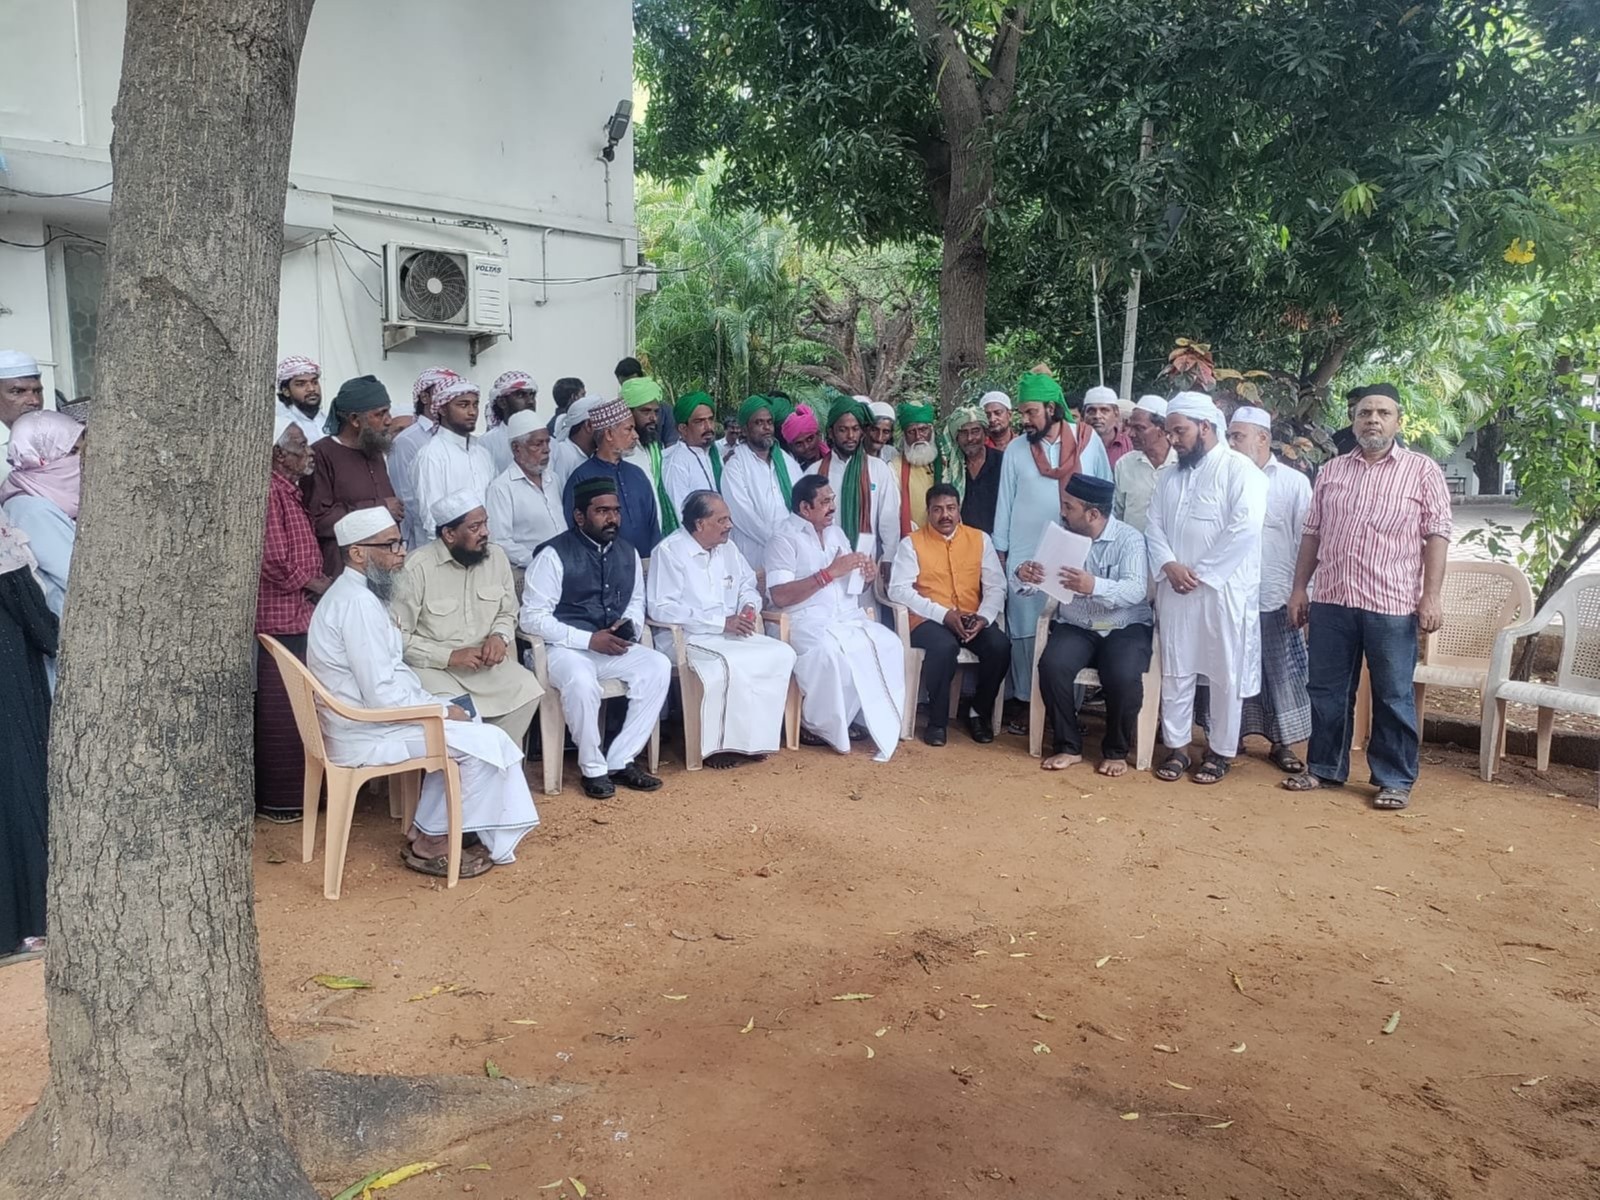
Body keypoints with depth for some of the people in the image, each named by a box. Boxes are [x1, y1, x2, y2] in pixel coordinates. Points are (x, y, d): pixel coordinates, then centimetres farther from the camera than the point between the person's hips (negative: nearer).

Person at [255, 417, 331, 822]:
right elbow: (275, 561, -21)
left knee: (297, 707, 15)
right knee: (281, 712, -2)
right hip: (280, 618, -10)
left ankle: (294, 790, 25)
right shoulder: (269, 491, -16)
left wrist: (322, 582, 8)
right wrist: (319, 584, -9)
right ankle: (277, 800, 8)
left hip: (299, 615, 10)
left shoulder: (290, 489, 15)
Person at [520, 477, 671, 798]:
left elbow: (636, 602, 21)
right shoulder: (554, 555, -11)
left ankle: (620, 760, -12)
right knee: (581, 681, -37)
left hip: (614, 648, 6)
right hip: (566, 648, -5)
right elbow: (532, 617, -13)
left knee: (658, 666, -21)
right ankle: (593, 768, -13)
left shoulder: (628, 553, 8)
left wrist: (629, 627, -5)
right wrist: (589, 639, -19)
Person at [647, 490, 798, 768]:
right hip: (688, 638, -7)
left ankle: (755, 736, -11)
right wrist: (721, 622, -21)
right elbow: (661, 608, -19)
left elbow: (748, 586, 24)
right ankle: (718, 744, -19)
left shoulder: (727, 547, 12)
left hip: (732, 634, 7)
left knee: (782, 654, -16)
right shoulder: (669, 551, -10)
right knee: (728, 665, -36)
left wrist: (749, 607, -3)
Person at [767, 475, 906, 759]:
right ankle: (817, 725, -13)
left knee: (888, 645, -20)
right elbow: (780, 596, -17)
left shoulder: (836, 532, 17)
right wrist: (830, 573, -18)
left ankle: (877, 724, -9)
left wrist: (867, 577, -1)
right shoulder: (784, 539, -5)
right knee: (830, 652, -36)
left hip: (849, 616, 7)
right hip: (809, 621, -6)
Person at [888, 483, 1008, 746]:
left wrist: (983, 617, -14)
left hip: (972, 620, 3)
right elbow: (898, 589, -9)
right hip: (928, 620, -3)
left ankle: (980, 713, -2)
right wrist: (943, 614, -18)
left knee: (1000, 645, -26)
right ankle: (937, 720, -15)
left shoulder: (980, 539, 10)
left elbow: (996, 585, 6)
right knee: (944, 646, -35)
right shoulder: (912, 543, 1)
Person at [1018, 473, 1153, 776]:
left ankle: (1116, 751, -4)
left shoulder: (1129, 538, -9)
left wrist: (1095, 586, -42)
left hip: (1125, 627, -3)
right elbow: (1038, 583, 2)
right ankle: (1069, 746, -8)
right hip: (1075, 626, 3)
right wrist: (1024, 576, -23)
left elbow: (1136, 589, -23)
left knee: (1123, 677, -30)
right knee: (1052, 666, -26)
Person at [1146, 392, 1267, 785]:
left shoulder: (1239, 469, -7)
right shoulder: (1172, 475, 15)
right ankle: (1176, 746, 18)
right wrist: (1169, 565, -10)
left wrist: (1201, 573, -15)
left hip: (1223, 588, -6)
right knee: (1175, 670, 8)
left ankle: (1222, 750, 15)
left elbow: (1244, 529, -18)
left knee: (1224, 673, 3)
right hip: (1174, 588, 6)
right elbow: (1154, 525, 9)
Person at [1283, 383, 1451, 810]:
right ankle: (1324, 767, 23)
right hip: (1331, 601, 3)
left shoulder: (1423, 470, 2)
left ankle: (1395, 780, 15)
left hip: (1392, 605, -3)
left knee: (1394, 696, 4)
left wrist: (1431, 596, -10)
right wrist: (1299, 588, 9)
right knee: (1327, 690, 11)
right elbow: (1312, 534, 14)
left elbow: (1437, 535, -3)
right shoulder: (1330, 471, 12)